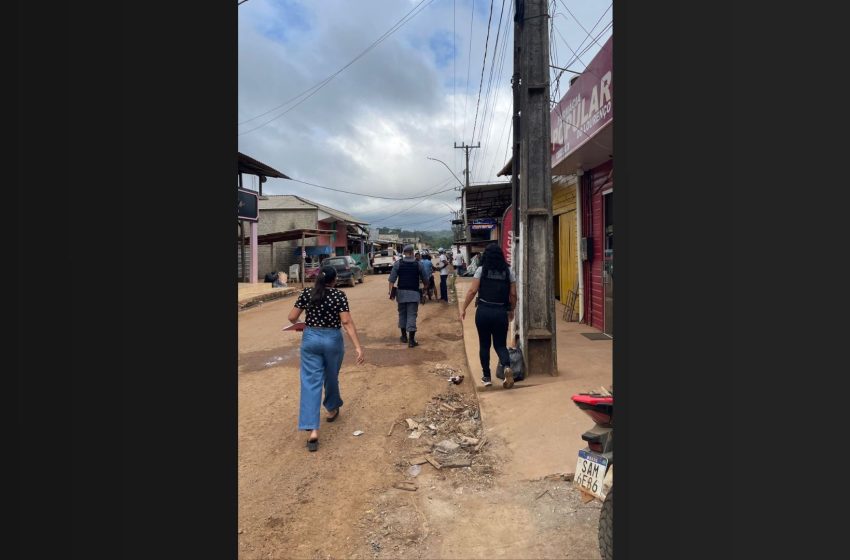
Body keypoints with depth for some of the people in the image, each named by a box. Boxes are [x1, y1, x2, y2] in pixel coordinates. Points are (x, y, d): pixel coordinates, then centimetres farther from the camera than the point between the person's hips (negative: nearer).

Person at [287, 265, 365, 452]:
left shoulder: (306, 293, -1)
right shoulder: (339, 295, -8)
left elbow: (292, 317, 0)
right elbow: (346, 322, -16)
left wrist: (298, 324, 23)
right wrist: (358, 346, -18)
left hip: (310, 339, 1)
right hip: (332, 340, -1)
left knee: (310, 382, -1)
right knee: (331, 377, 22)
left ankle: (313, 430, -10)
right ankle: (332, 409, 45)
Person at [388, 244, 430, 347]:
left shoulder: (397, 264, -1)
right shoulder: (418, 264, -1)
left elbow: (392, 279, -7)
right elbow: (425, 280, 5)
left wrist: (391, 291, -3)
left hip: (401, 292, 2)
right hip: (414, 293, -1)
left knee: (402, 313, 17)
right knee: (412, 315, -1)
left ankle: (404, 336, 28)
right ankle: (411, 340, -6)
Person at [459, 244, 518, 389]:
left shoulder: (481, 270, -2)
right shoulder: (508, 272, 3)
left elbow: (472, 291, -7)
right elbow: (513, 294, 4)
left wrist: (463, 308, 2)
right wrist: (511, 310, 18)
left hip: (483, 311, -1)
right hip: (501, 312, 1)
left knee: (484, 344, 14)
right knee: (500, 344, 12)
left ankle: (486, 377, 20)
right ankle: (507, 366, -16)